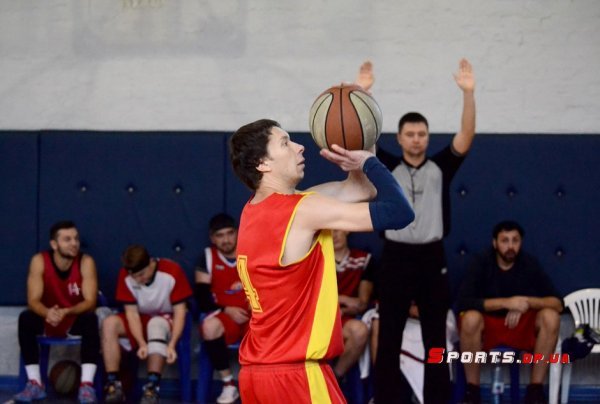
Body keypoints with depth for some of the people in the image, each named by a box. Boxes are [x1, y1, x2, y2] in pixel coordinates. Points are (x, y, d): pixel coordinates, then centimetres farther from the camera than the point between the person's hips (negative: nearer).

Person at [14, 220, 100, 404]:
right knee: (25, 318, -29)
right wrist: (47, 313, -43)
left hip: (76, 320, -1)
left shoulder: (86, 262, -17)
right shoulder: (39, 261, -16)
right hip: (47, 319, 1)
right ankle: (35, 384, -27)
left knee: (90, 319, -33)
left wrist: (66, 312, -41)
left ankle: (87, 385, -37)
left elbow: (90, 302, -22)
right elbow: (33, 301, -20)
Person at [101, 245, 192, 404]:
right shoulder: (125, 276, -11)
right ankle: (113, 384, -27)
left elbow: (180, 310, -19)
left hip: (167, 320, -3)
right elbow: (132, 312, -12)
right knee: (109, 323, -24)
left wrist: (171, 345, -31)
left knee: (156, 324, -38)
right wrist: (142, 344, -27)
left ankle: (152, 386, -42)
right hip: (141, 321, 4)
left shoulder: (172, 271, -20)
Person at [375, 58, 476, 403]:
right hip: (396, 257, 0)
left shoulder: (441, 167, 4)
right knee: (389, 338, 3)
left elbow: (467, 136, -7)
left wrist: (469, 93, -21)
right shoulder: (388, 167, 3)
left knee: (436, 338, 5)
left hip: (432, 258, 1)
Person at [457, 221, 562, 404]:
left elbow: (557, 302, -12)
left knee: (550, 316, -26)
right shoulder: (481, 264, -14)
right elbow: (464, 301, -27)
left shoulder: (530, 264, -8)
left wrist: (527, 302, -29)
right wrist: (506, 302, -33)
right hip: (488, 326, -2)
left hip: (522, 326, 3)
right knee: (470, 318, -36)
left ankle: (535, 389, -17)